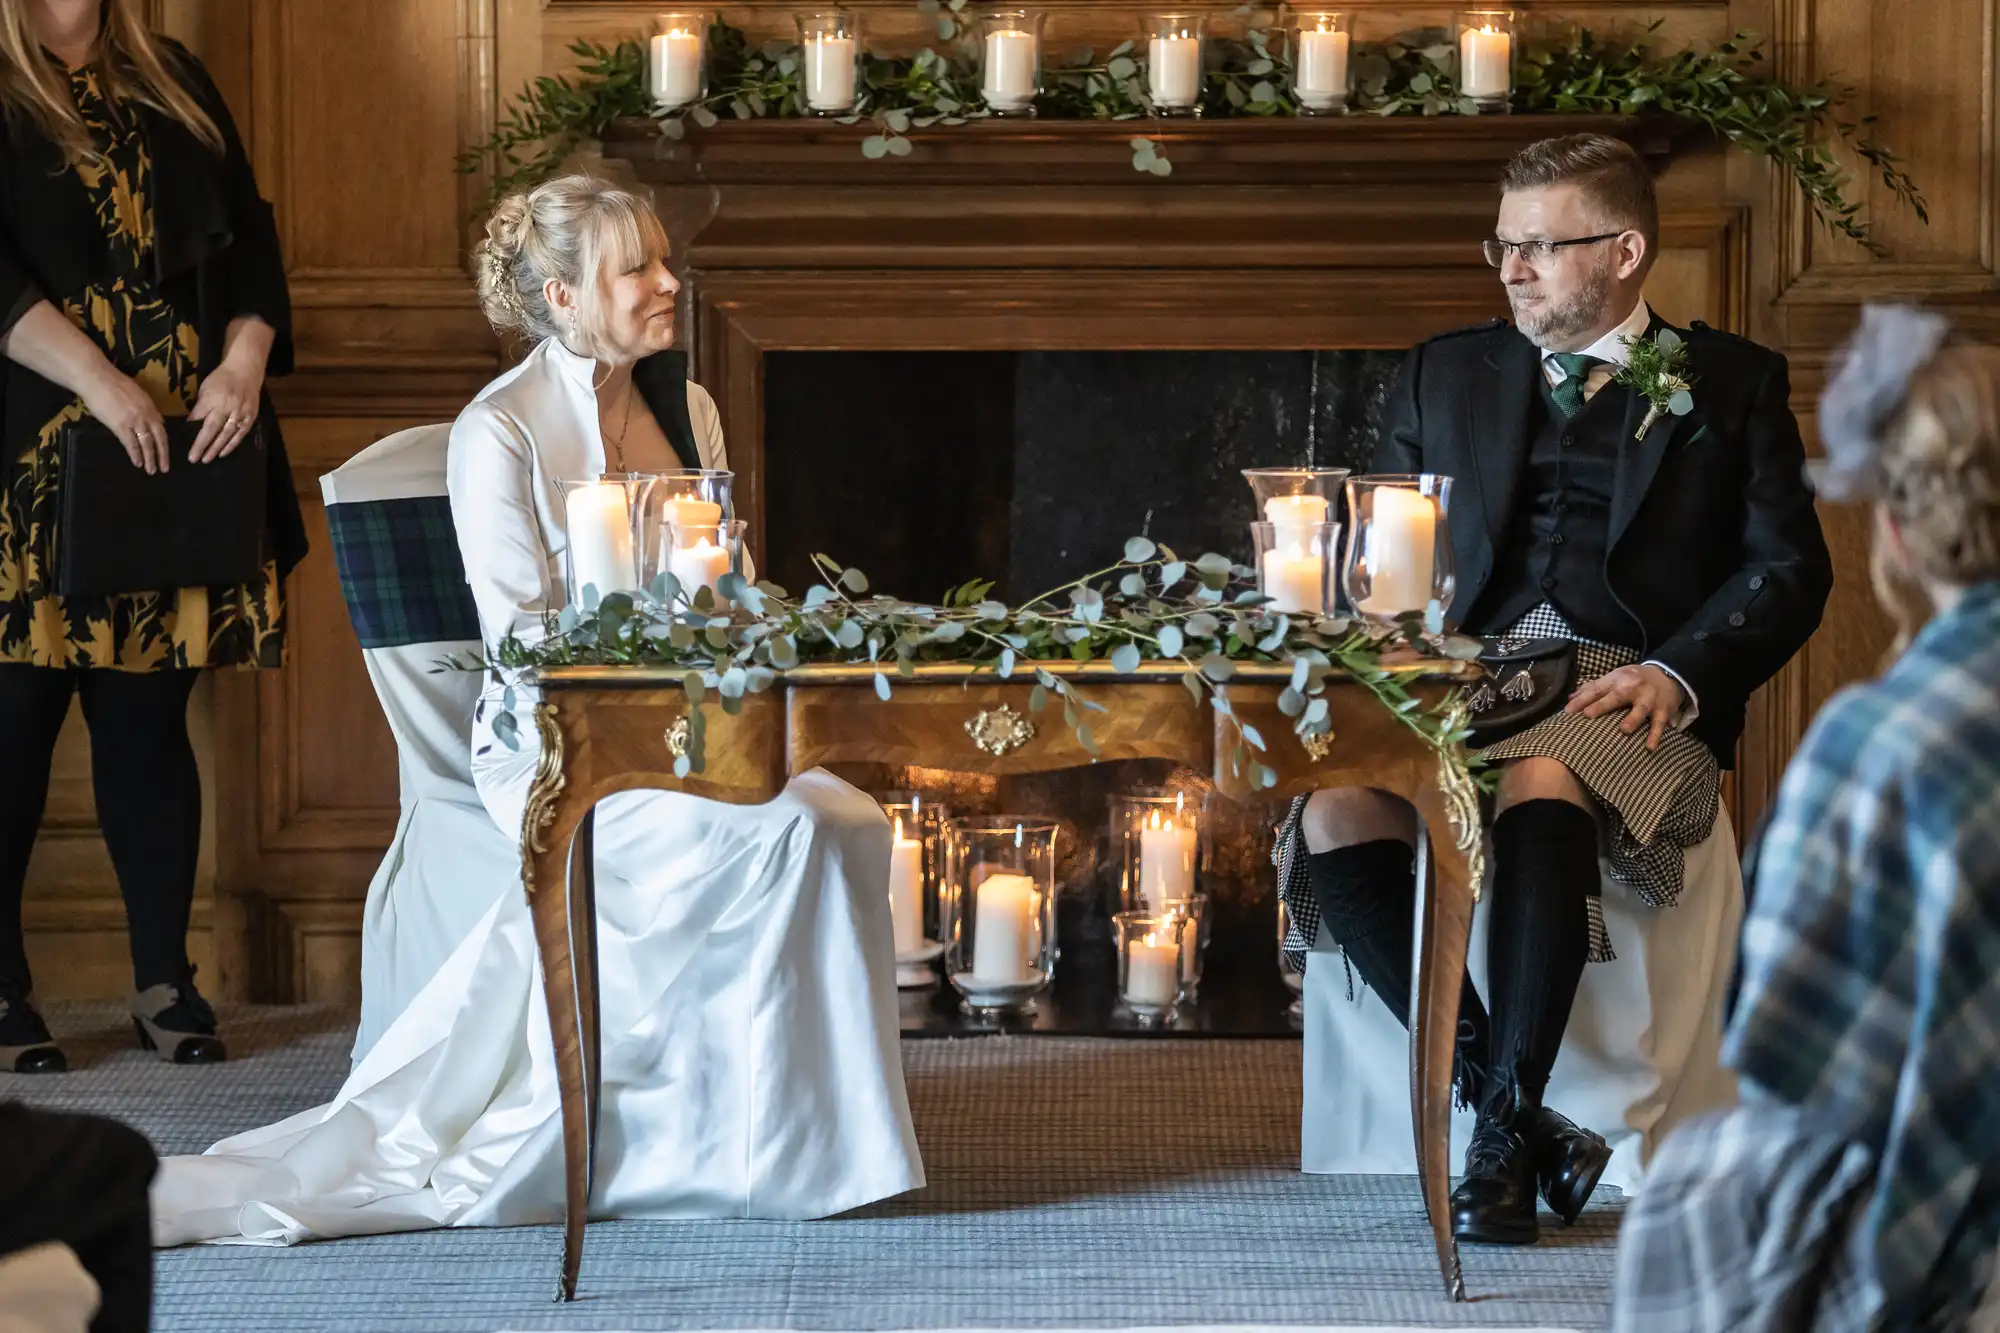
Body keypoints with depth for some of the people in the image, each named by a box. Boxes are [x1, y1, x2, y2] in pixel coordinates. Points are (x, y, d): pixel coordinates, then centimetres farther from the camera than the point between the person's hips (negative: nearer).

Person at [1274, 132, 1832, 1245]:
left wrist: (1675, 674, -12)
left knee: (1542, 791, -39)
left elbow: (1788, 569, 5)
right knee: (1333, 811, -30)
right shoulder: (1446, 373, 24)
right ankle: (1518, 1114, -26)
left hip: (1626, 687, -3)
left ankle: (1504, 1134, -32)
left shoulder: (1733, 383, 14)